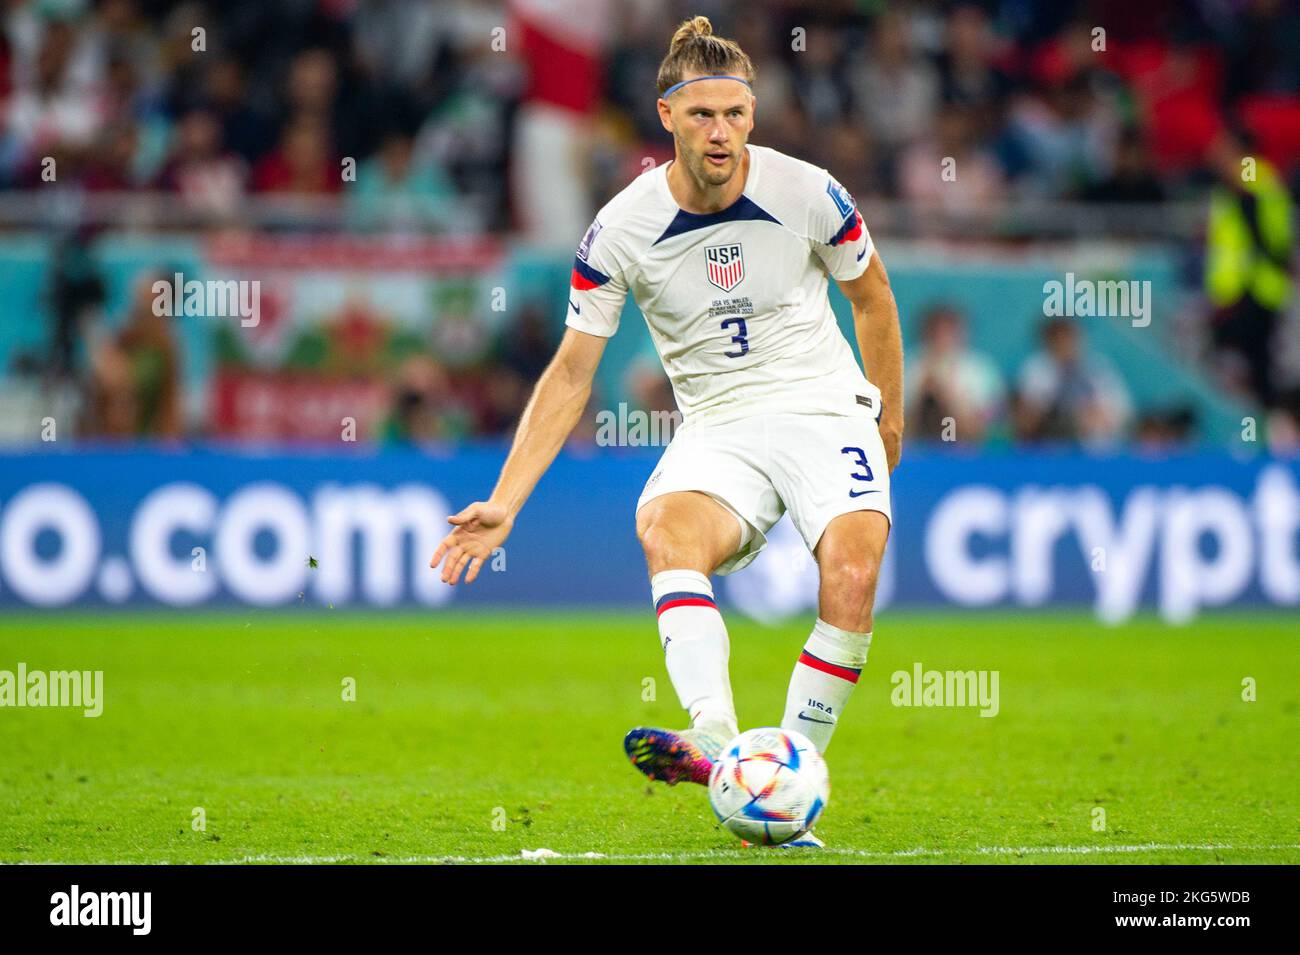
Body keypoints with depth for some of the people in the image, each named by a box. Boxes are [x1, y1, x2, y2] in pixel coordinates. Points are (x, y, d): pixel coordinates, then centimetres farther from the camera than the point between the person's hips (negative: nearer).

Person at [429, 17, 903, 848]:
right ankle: (715, 738, -53)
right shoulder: (622, 230, -8)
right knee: (666, 528, -34)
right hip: (716, 429, 0)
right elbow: (571, 375, -1)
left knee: (851, 571, -29)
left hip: (825, 411, 0)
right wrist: (504, 503, -8)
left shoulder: (809, 194, -8)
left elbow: (872, 297, 12)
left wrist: (889, 419, 19)